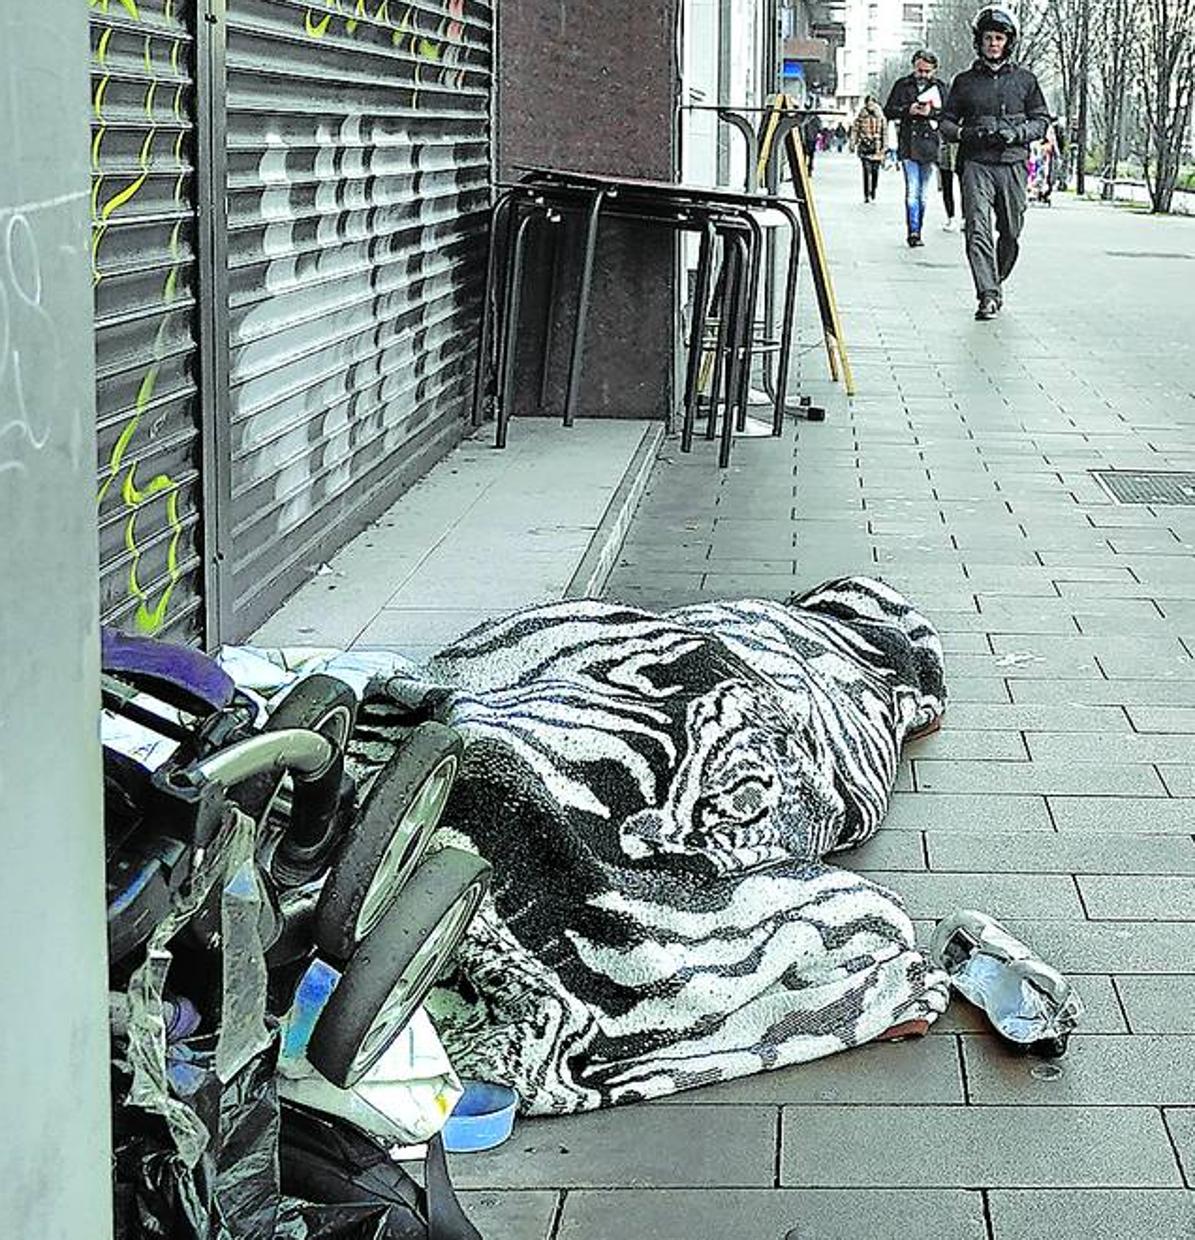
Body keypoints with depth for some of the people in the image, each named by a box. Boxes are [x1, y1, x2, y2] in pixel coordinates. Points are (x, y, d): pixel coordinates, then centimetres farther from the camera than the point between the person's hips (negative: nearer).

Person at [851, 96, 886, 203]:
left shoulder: (880, 117, 6)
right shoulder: (861, 117, 3)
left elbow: (884, 132, 11)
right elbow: (854, 131, 7)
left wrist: (884, 146, 8)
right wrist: (853, 145, 3)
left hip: (877, 147, 2)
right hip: (865, 146, -2)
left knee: (875, 171, 3)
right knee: (867, 170, -10)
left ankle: (873, 194, 17)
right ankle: (866, 195, -9)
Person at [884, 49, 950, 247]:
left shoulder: (940, 87, 8)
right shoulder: (903, 85, 7)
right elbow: (888, 111, 7)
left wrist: (931, 112, -14)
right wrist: (908, 110, -10)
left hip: (929, 147, 2)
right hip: (908, 146, -1)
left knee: (922, 193, 9)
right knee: (912, 191, -12)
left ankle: (917, 231, 19)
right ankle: (913, 231, -13)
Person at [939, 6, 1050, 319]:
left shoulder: (1025, 79, 10)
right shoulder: (965, 81, 10)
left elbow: (1041, 120, 11)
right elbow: (946, 121, 13)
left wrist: (1017, 132, -9)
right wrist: (965, 133, -9)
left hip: (1013, 164, 1)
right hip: (976, 164, -1)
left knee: (1010, 233, 6)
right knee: (978, 230, -15)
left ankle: (997, 281, 30)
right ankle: (988, 296, -20)